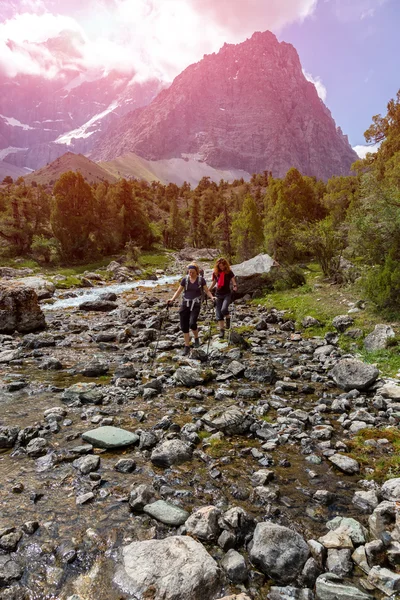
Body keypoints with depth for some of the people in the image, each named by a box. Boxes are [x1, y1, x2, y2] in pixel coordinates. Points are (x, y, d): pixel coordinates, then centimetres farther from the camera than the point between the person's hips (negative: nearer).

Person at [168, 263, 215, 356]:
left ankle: (196, 338, 10)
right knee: (184, 326, 1)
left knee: (192, 323, -22)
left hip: (196, 304, -3)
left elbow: (207, 291, 3)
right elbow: (178, 291, 5)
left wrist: (212, 297, -16)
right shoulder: (185, 279, 1)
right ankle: (187, 347, 15)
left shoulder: (201, 280, -3)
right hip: (185, 304, 3)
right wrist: (172, 299, -10)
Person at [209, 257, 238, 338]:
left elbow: (234, 282, -8)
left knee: (224, 309, -27)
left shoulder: (229, 272, -6)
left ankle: (228, 319, 6)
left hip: (227, 294, -3)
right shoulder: (215, 273, 2)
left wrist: (235, 286, -30)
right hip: (218, 295, 3)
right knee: (219, 314, 2)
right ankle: (222, 331, 11)